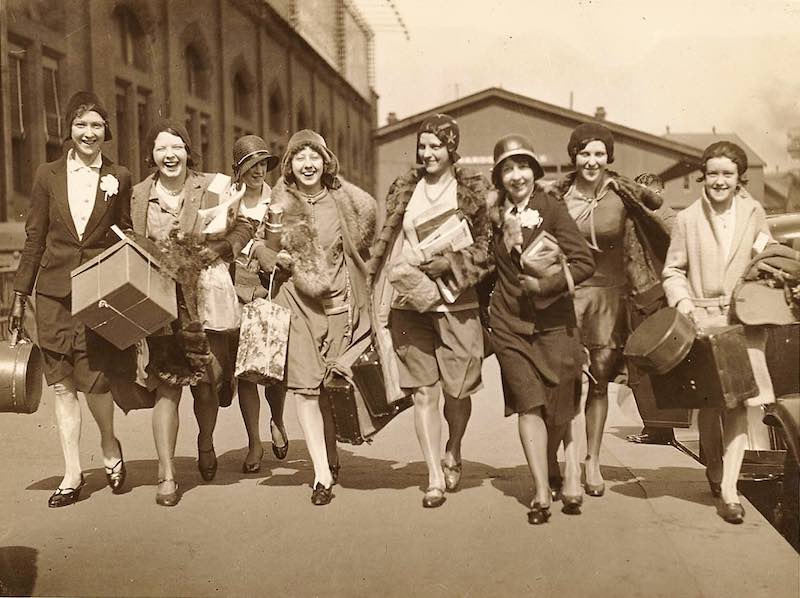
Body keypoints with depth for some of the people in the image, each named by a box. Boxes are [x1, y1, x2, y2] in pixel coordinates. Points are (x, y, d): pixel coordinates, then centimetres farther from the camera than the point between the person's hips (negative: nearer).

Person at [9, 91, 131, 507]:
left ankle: (109, 445, 20)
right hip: (54, 292, 2)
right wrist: (19, 294, 6)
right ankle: (72, 473, 15)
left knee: (92, 376, -10)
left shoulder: (119, 178, 6)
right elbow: (34, 238, 9)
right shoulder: (48, 175, 7)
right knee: (61, 383, 5)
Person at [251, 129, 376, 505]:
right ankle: (323, 474, -4)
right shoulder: (277, 203, 2)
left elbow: (364, 242, 17)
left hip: (338, 301, 1)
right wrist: (274, 258, -5)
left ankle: (330, 457, 27)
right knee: (305, 386, -7)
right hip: (296, 301, 0)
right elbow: (256, 244, 12)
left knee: (331, 386, 5)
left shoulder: (346, 200, 3)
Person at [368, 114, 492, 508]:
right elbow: (387, 246, 17)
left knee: (458, 389, 2)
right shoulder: (404, 190, 10)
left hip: (457, 304, -2)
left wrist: (447, 263, -14)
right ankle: (435, 479, 7)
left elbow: (486, 248, -3)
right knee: (423, 392, 0)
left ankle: (453, 452, 33)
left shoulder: (474, 191, 0)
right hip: (410, 302, 2)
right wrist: (403, 267, 4)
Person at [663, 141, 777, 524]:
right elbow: (673, 270, 7)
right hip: (701, 320, 0)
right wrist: (682, 301, -8)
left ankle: (729, 491, -6)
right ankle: (714, 467, 32)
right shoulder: (687, 219, 5)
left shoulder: (754, 214, 8)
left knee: (737, 401, -8)